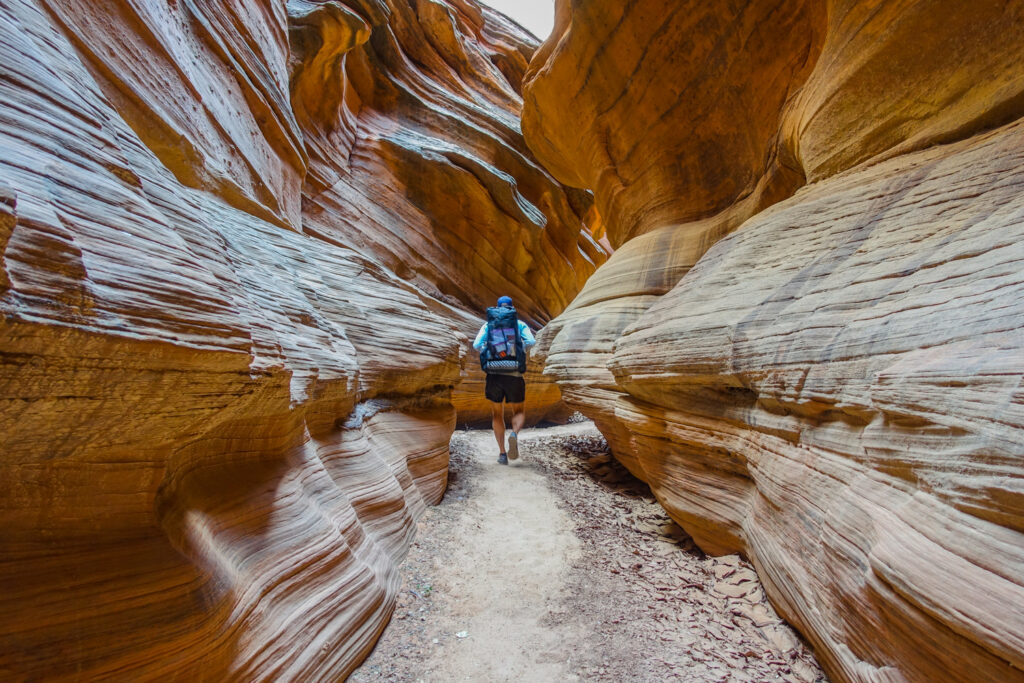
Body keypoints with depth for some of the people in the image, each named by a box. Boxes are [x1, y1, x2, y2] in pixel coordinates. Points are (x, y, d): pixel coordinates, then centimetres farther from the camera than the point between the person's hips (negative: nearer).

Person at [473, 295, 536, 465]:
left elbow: (477, 345, -1)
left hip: (493, 375, 1)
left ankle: (502, 453, 9)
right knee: (519, 412, 16)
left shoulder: (487, 325, 13)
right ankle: (514, 434, -16)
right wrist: (520, 349, 15)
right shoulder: (520, 324, 11)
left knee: (497, 414, 19)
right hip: (514, 375, -1)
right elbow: (531, 341, -6)